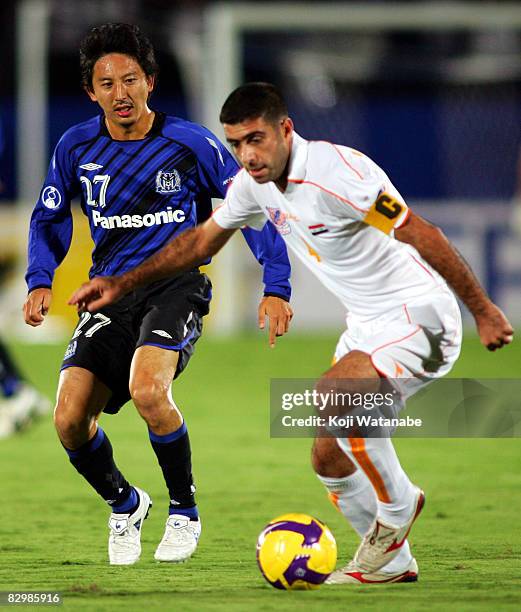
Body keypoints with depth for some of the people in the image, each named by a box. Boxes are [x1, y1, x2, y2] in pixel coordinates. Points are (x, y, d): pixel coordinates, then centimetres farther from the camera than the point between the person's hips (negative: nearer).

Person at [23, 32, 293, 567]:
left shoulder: (190, 144, -6)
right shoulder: (76, 148, 2)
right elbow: (49, 219, 17)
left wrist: (276, 287, -6)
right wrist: (40, 281, 0)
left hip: (176, 287, -3)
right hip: (110, 297, 4)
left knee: (147, 390, -32)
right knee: (70, 419, -15)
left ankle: (184, 509, -7)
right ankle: (124, 505, 17)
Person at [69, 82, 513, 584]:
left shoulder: (336, 173, -25)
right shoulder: (253, 183, 1)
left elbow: (421, 235, -22)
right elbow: (203, 240, 19)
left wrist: (483, 311, -20)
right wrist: (124, 283, 17)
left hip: (419, 317, -9)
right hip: (366, 326, 9)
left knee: (334, 392, -31)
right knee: (329, 459, 6)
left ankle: (397, 502, -8)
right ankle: (390, 562, 25)